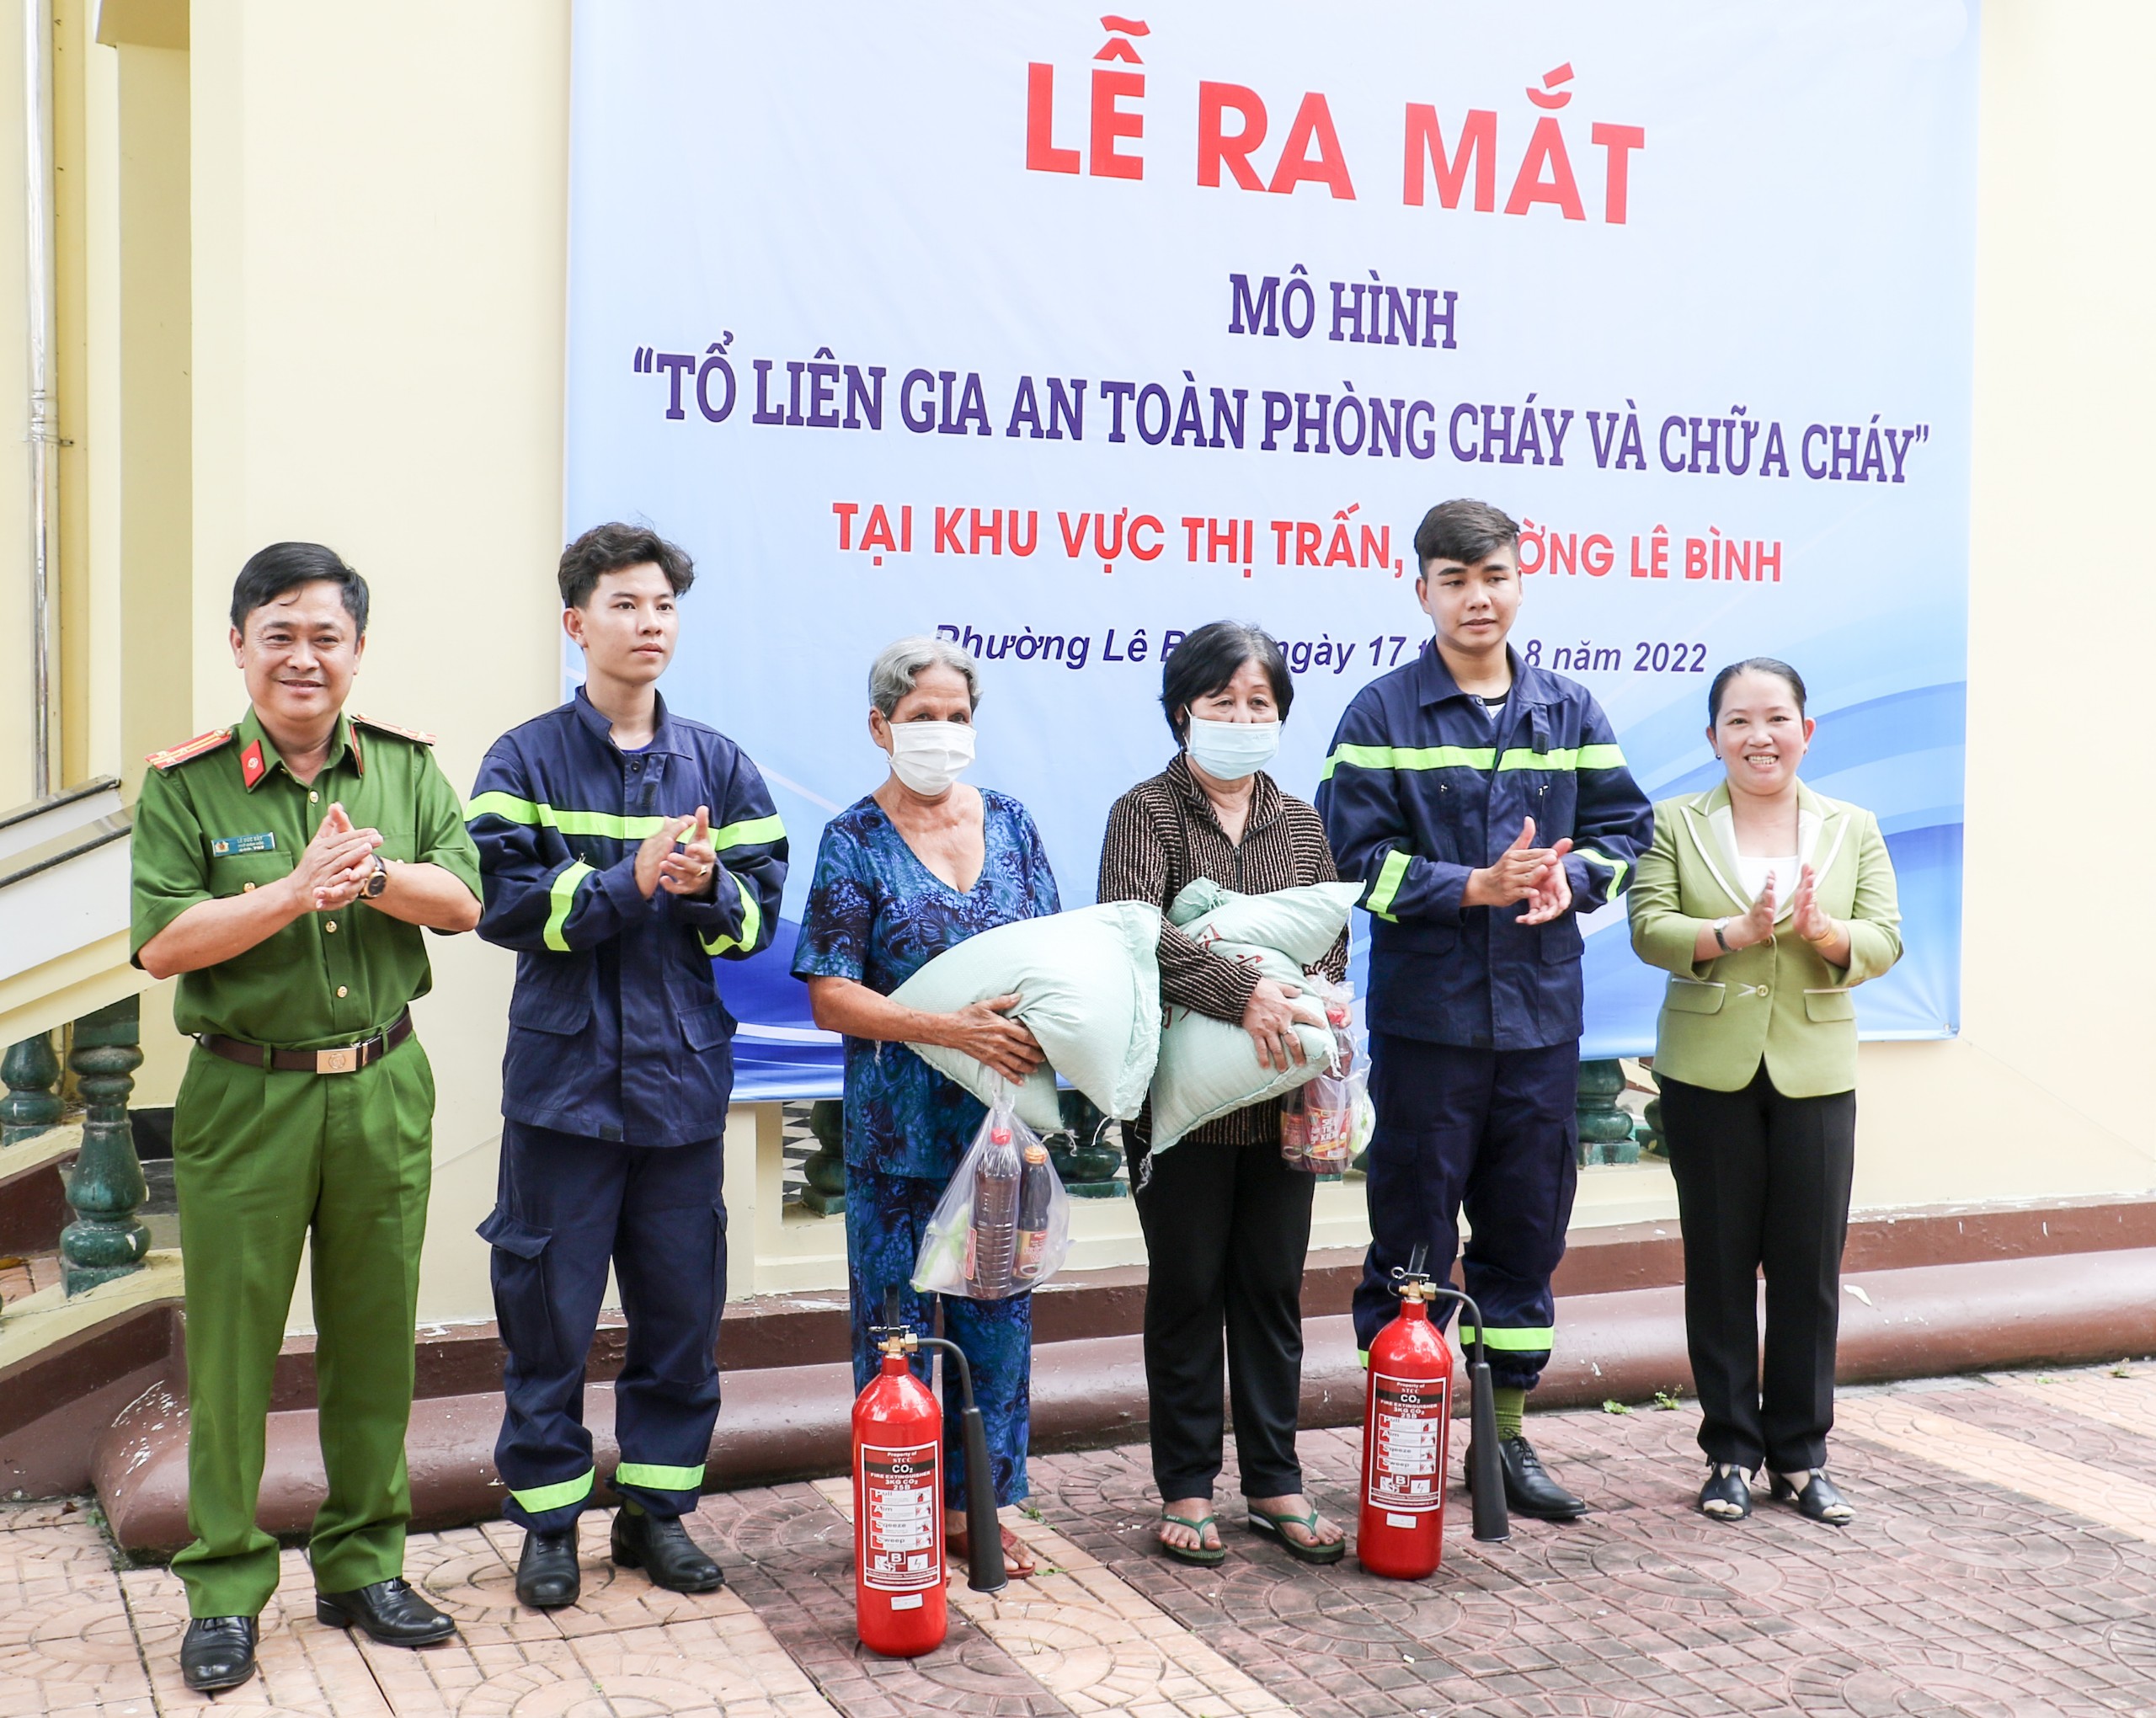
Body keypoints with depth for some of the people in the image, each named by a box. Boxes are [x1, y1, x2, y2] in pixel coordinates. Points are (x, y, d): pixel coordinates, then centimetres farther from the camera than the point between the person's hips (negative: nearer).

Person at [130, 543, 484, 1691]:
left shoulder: (405, 765, 4)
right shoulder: (186, 782, -5)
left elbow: (462, 901, -3)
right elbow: (162, 943, -12)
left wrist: (374, 873, -21)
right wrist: (295, 889, -22)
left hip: (384, 1090, 3)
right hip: (244, 1098, -3)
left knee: (375, 1338, 12)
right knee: (231, 1347, 4)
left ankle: (363, 1564, 27)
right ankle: (224, 1589, 18)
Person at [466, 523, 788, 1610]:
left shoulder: (718, 767, 9)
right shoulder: (526, 761, 0)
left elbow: (762, 913, 5)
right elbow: (504, 901, -11)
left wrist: (708, 887, -16)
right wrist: (634, 880, -19)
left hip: (682, 1080, 3)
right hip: (564, 1078, -3)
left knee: (682, 1305, 9)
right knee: (550, 1306, 3)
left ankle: (658, 1506, 24)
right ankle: (549, 1519, 18)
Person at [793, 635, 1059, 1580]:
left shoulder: (1009, 822, 8)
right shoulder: (854, 842, -4)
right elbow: (830, 998, -9)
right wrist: (953, 1027, -20)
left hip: (1006, 1115, 4)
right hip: (901, 1127, -3)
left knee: (997, 1314, 9)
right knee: (898, 1322, 4)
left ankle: (976, 1502, 23)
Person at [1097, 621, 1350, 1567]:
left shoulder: (1301, 824, 12)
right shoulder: (1147, 813, -2)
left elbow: (1333, 950, 8)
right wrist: (1241, 991, -27)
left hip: (1281, 1099, 4)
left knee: (1273, 1290, 10)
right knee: (1187, 1292, 5)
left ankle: (1275, 1482, 21)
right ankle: (1186, 1489, 16)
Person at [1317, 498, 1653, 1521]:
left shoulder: (1570, 712, 9)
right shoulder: (1382, 714, -3)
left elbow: (1623, 825, 9)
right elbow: (1355, 856, -10)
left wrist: (1568, 878, -11)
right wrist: (1476, 888, -18)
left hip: (1541, 1014, 4)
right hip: (1424, 1014, -4)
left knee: (1527, 1226, 12)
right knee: (1412, 1233, 2)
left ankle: (1508, 1430, 24)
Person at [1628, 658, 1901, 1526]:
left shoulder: (1853, 829, 8)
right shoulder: (1678, 823, 3)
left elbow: (1884, 942, 0)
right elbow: (1648, 928, -7)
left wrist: (1824, 931, -21)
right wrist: (1737, 932, -23)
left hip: (1815, 1072, 1)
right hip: (1709, 1073, -1)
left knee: (1810, 1268, 4)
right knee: (1719, 1265, 6)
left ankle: (1800, 1454, 17)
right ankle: (1730, 1451, 17)